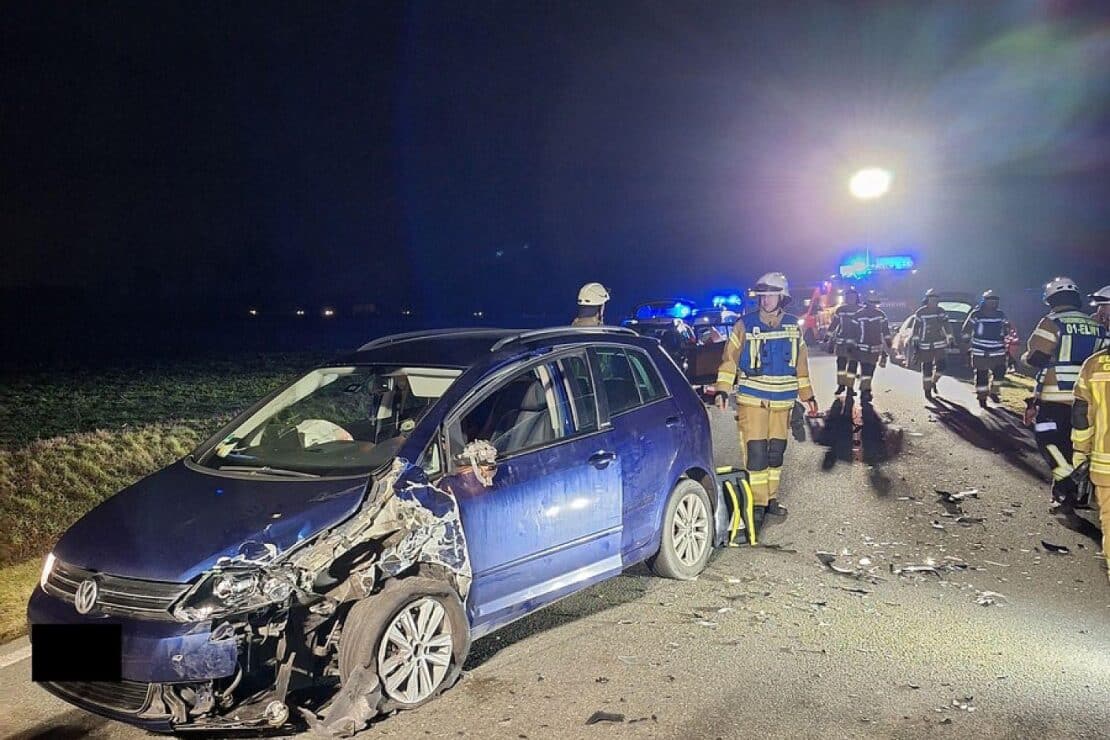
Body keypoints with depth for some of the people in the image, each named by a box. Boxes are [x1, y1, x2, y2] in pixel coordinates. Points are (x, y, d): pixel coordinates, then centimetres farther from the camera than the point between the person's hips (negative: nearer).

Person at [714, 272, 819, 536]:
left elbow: (800, 363, 15)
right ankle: (757, 503, 2)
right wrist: (722, 390, -15)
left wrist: (807, 395, 17)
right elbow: (729, 359, -5)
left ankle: (771, 497, 25)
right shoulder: (745, 325, -6)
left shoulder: (793, 326, 6)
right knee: (755, 452, -7)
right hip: (752, 399, -4)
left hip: (782, 400, 4)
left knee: (776, 451, 11)